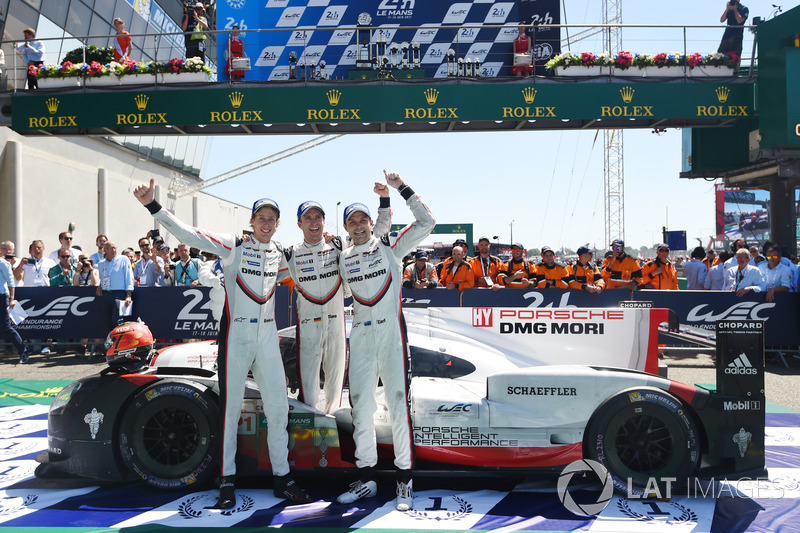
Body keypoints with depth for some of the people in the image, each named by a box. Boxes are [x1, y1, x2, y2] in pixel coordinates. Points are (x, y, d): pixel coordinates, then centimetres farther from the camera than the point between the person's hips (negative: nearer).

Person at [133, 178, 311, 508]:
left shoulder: (280, 253, 10)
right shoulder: (233, 246, -4)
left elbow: (283, 274, 29)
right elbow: (189, 235, -12)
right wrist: (153, 206, -21)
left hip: (267, 337, 4)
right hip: (236, 335, -4)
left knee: (278, 408, 5)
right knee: (231, 408, 3)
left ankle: (281, 479, 17)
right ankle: (227, 482, 14)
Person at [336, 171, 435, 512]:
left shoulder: (390, 246, 4)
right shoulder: (343, 258, 15)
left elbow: (426, 222, -4)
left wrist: (401, 188, -5)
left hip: (390, 331, -4)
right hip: (360, 335, 4)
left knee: (397, 404, -6)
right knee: (361, 407, 6)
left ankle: (405, 481, 4)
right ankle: (366, 479, 17)